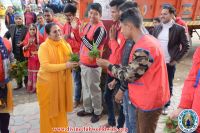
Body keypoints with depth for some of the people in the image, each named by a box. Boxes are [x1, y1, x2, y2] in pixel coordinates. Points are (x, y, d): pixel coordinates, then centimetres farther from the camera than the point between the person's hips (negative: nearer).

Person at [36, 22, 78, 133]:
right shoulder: (44, 47, -15)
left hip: (62, 82, 5)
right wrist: (65, 66, -25)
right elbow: (46, 66, -23)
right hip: (48, 82, -5)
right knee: (49, 110, 9)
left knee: (61, 108, 17)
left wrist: (73, 63, -9)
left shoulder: (66, 45, 4)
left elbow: (69, 60, 15)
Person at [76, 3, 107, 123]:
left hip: (93, 64, -8)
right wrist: (80, 57, 18)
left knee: (94, 89, 4)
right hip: (84, 62, 9)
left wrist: (82, 36, -20)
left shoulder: (101, 29, -18)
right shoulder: (88, 25, 9)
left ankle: (97, 112, 22)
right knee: (85, 87, 18)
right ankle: (88, 109, 34)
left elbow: (93, 47, -23)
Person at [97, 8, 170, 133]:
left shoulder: (143, 48, -28)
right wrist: (122, 89, 15)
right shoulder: (145, 41, 6)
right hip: (144, 98, 9)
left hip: (149, 101, -9)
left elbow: (129, 74, -21)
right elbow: (132, 71, 12)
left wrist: (108, 65, -8)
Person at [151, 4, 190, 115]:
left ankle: (166, 105, 28)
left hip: (169, 63, -3)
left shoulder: (179, 29, -6)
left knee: (168, 85, 11)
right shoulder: (157, 28, 6)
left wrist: (176, 59, -8)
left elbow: (186, 46, -4)